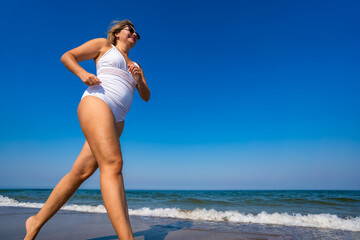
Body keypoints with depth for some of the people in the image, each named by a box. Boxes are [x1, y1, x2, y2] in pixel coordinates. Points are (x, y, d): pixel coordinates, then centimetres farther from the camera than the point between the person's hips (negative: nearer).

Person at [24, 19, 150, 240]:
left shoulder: (135, 66, 31)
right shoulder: (103, 45, 17)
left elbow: (146, 96, 24)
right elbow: (67, 56, 13)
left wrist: (139, 79, 4)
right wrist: (83, 73, -7)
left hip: (116, 120, 7)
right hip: (97, 102, -7)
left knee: (81, 172, 2)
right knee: (112, 164, -25)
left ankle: (37, 221, 17)